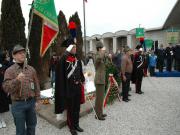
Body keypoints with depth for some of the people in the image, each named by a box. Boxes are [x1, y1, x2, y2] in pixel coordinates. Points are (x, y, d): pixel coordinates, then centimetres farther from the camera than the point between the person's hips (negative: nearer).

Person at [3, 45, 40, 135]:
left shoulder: (31, 69, 2)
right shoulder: (9, 71, -7)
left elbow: (36, 85, 6)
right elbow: (6, 88, -15)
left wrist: (37, 100, 5)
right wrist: (17, 80, -31)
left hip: (31, 102, 3)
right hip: (18, 104, -2)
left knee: (31, 126, 19)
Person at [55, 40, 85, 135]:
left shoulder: (77, 59, 8)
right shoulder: (63, 59, -13)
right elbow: (61, 74, -16)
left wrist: (82, 80, 8)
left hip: (77, 86, 7)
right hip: (69, 87, -6)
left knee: (77, 107, 17)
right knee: (70, 108, 10)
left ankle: (76, 124, 35)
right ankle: (71, 126, 28)